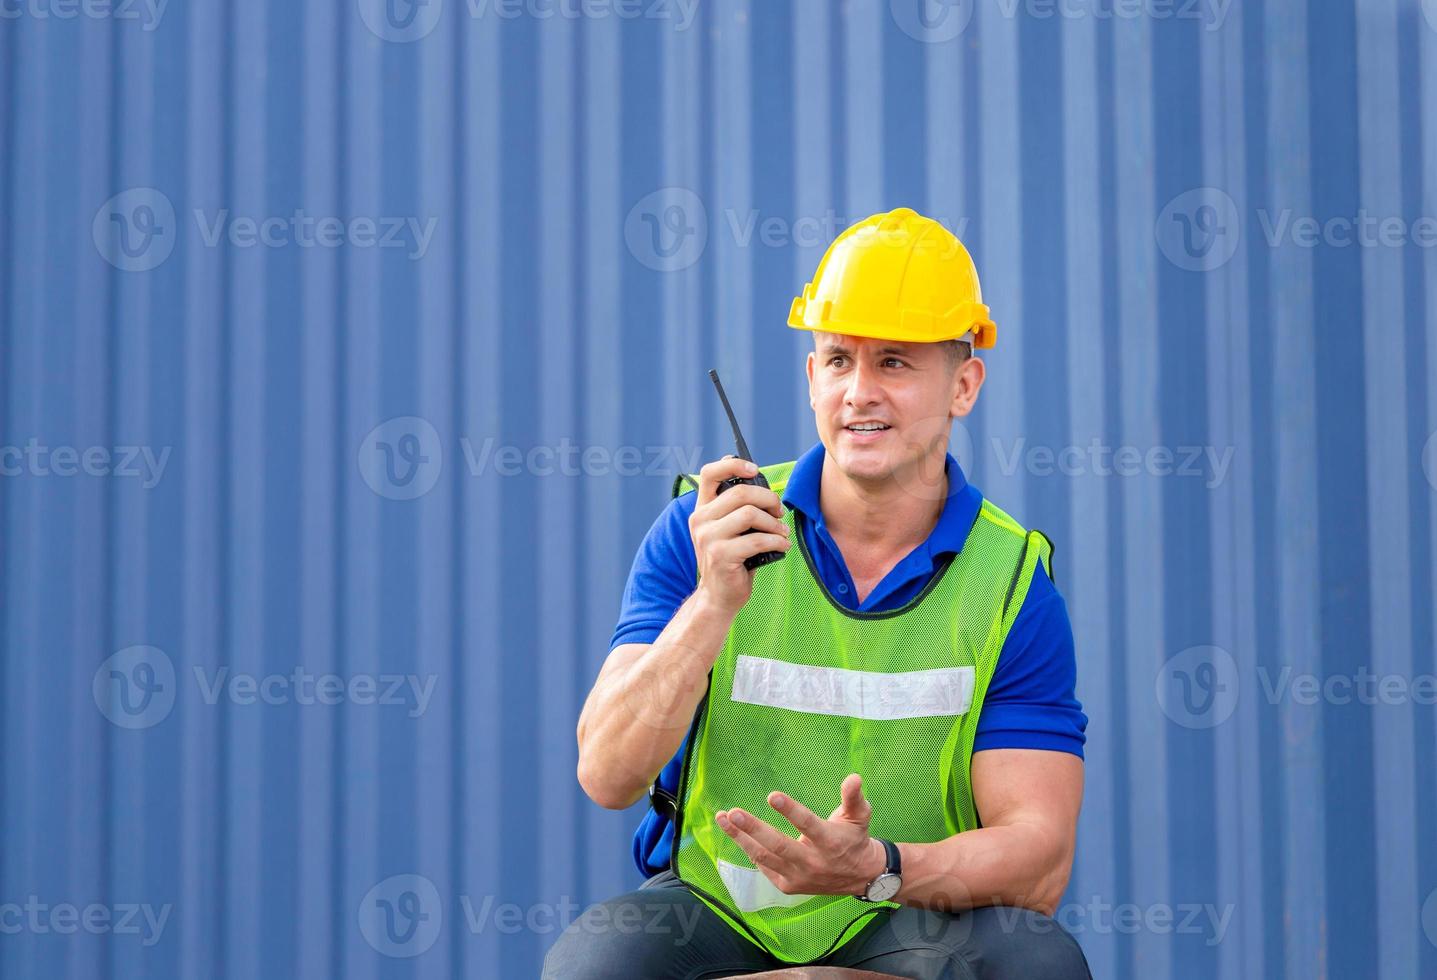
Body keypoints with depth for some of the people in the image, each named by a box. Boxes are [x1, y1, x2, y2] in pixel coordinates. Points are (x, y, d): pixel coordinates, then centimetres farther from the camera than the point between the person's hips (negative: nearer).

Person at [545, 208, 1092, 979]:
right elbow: (607, 775, -12)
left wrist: (877, 869, -31)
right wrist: (713, 603, -26)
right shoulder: (701, 533, -3)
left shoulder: (1013, 583, -4)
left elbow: (1038, 861, -11)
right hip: (710, 909, 0)